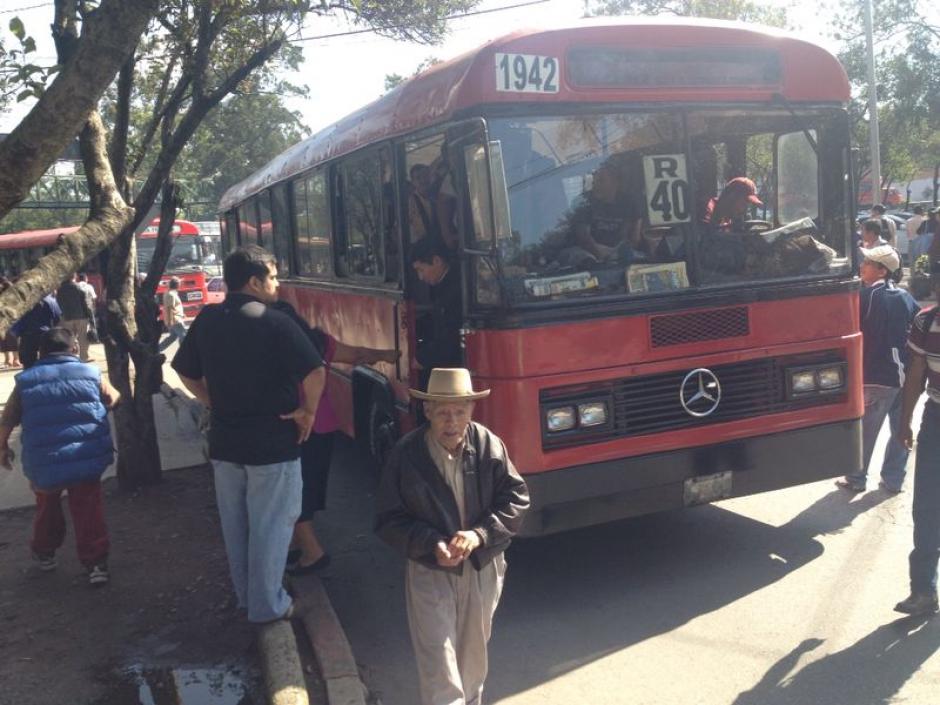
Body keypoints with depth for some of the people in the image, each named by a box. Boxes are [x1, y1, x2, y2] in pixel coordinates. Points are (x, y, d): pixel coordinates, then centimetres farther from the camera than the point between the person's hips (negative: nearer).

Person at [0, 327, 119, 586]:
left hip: (44, 464, 2)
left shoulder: (25, 381, 1)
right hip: (88, 458, -1)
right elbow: (113, 400, 15)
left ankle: (44, 553, 42)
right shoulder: (91, 373, 0)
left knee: (47, 507, 25)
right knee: (88, 511, 8)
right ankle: (96, 563, 5)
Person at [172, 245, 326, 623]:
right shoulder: (274, 322, -16)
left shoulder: (206, 320, 2)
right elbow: (314, 372, -25)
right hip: (272, 443, -6)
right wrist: (308, 410, -10)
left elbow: (186, 373, 11)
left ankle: (245, 595, 34)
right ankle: (267, 605, 17)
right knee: (270, 525, 7)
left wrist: (217, 404, 12)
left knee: (234, 523, 19)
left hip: (224, 441, 6)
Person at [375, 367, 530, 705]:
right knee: (438, 667, -5)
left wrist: (480, 534, -21)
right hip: (429, 571, -2)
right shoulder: (406, 454, -14)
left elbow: (516, 498, -6)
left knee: (473, 657, 21)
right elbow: (389, 520, -9)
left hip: (482, 568, 3)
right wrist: (431, 545, -24)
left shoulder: (489, 445, -10)